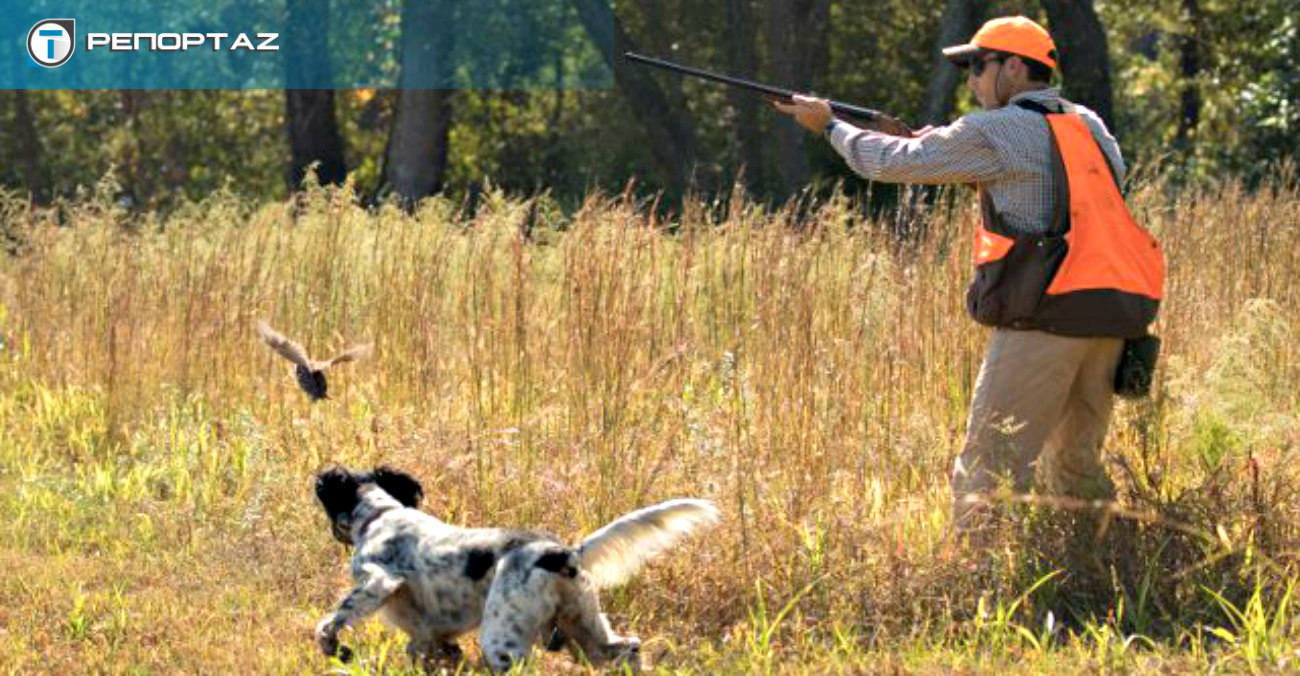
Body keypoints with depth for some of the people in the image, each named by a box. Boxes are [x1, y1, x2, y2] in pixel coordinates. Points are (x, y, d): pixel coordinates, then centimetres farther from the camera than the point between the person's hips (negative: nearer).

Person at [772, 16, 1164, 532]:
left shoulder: (996, 132, -4)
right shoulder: (1088, 126, 15)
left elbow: (892, 162, 2)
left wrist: (829, 125, 18)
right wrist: (946, 145, 19)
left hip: (1045, 318, -7)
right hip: (1111, 318, 7)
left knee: (987, 472, -4)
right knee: (1075, 469, 18)